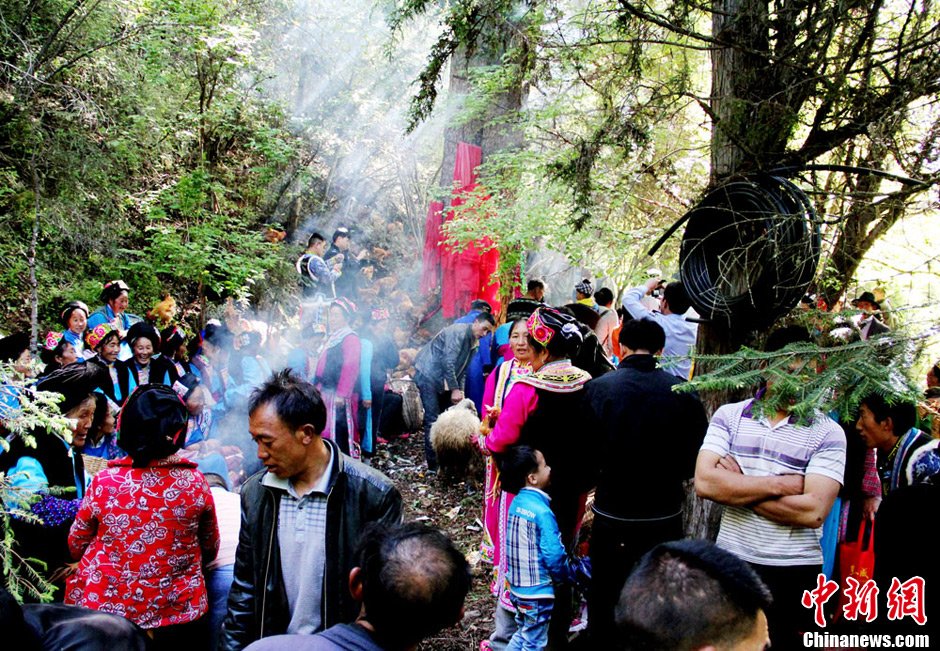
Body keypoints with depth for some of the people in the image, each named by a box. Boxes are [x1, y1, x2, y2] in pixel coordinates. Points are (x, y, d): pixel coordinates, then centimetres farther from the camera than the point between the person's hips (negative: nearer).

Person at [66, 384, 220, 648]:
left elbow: (76, 545, 2)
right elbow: (210, 549, 3)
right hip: (177, 616, 0)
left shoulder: (104, 482, -13)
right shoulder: (195, 483, -12)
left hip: (104, 608, 0)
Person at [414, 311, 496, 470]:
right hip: (428, 375, -9)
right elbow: (448, 362, -24)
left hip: (444, 381, 9)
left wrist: (460, 391, 1)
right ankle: (433, 464, -7)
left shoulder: (474, 343, 10)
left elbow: (462, 370, 14)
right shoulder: (458, 332, -18)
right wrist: (455, 390, -23)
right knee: (433, 421, -10)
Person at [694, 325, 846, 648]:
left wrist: (737, 488, -12)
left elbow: (813, 511, -17)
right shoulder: (729, 416, 0)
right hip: (731, 560, 2)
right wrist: (780, 484, -15)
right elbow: (705, 482, -13)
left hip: (793, 572, -2)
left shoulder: (828, 433, -6)